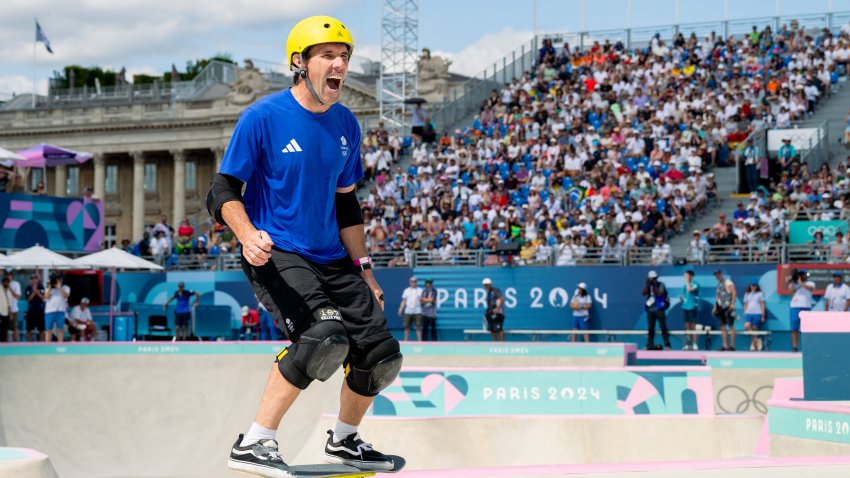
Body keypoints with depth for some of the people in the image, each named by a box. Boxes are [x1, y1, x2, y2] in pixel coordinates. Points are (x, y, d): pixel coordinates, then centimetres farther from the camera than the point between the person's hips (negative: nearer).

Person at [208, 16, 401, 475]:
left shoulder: (345, 125, 8)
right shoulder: (263, 117, -11)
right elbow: (224, 189, -10)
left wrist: (363, 270, 15)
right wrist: (248, 236, -28)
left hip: (331, 258, 7)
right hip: (276, 255, -7)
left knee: (380, 355, 5)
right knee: (324, 337, -30)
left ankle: (344, 440, 32)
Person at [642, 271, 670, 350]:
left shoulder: (661, 285, -2)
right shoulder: (647, 285, 10)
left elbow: (659, 294, -17)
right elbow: (643, 293, -6)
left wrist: (654, 286, -18)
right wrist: (647, 284, -12)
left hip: (659, 309, -4)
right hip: (650, 310, 4)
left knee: (663, 327, -8)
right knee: (650, 328, 6)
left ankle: (667, 344, -10)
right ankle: (650, 344, 11)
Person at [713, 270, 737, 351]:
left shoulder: (728, 282, -4)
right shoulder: (718, 284, 19)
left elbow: (734, 292, -12)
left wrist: (732, 303, -20)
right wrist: (715, 307, 18)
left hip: (728, 307, -8)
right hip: (720, 307, 8)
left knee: (730, 326, -7)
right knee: (722, 327, 5)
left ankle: (732, 345, -8)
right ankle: (725, 345, 7)